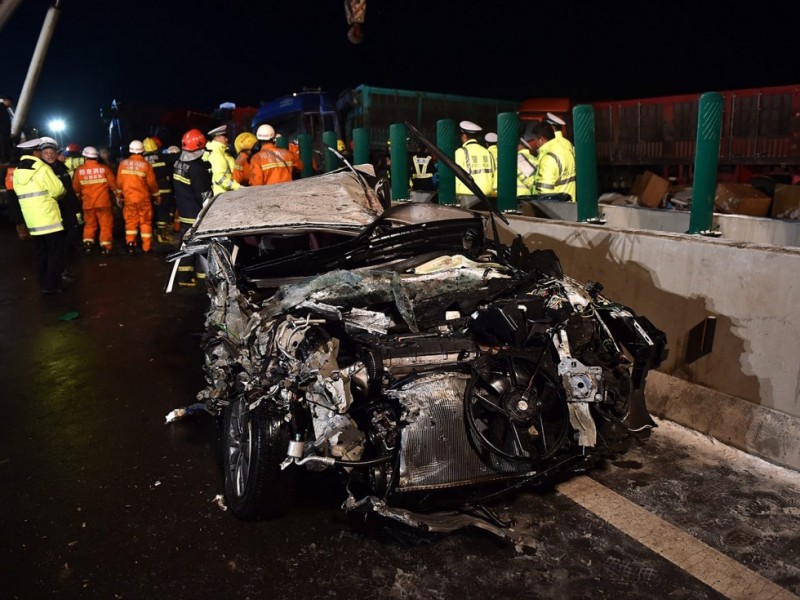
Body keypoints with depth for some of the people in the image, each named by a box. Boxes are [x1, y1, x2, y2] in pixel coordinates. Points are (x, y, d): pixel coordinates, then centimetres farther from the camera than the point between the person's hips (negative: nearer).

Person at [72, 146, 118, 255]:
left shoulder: (79, 170, -2)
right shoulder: (104, 168, -5)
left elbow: (76, 187, 8)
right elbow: (113, 184, 0)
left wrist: (80, 196, 27)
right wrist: (117, 195, 16)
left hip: (88, 203, 2)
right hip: (103, 202, -2)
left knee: (89, 225, 16)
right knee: (106, 225, 5)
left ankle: (88, 244, 8)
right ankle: (105, 247, 2)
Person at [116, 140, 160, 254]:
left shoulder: (123, 163, -1)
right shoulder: (146, 165, -10)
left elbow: (119, 182, 3)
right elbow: (152, 183, -6)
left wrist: (119, 196, 16)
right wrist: (156, 196, 9)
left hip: (129, 198, 2)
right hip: (143, 198, -2)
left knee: (131, 222, 10)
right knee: (145, 222, 7)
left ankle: (130, 245, 3)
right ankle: (147, 247, 10)